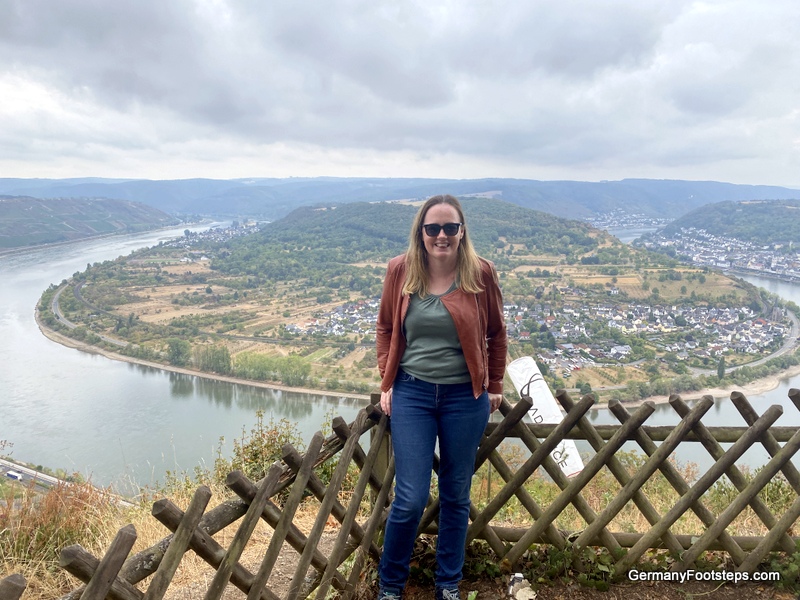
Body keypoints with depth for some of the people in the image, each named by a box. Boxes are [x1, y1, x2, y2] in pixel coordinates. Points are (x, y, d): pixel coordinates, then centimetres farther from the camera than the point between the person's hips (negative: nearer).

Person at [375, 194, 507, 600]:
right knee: (410, 499, 0)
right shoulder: (400, 270, -4)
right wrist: (386, 383, 2)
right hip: (411, 394, 0)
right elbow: (385, 328, 7)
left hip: (465, 397, 1)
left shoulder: (480, 272, -7)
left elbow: (496, 333, 5)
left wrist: (495, 386, 9)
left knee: (456, 496, 13)